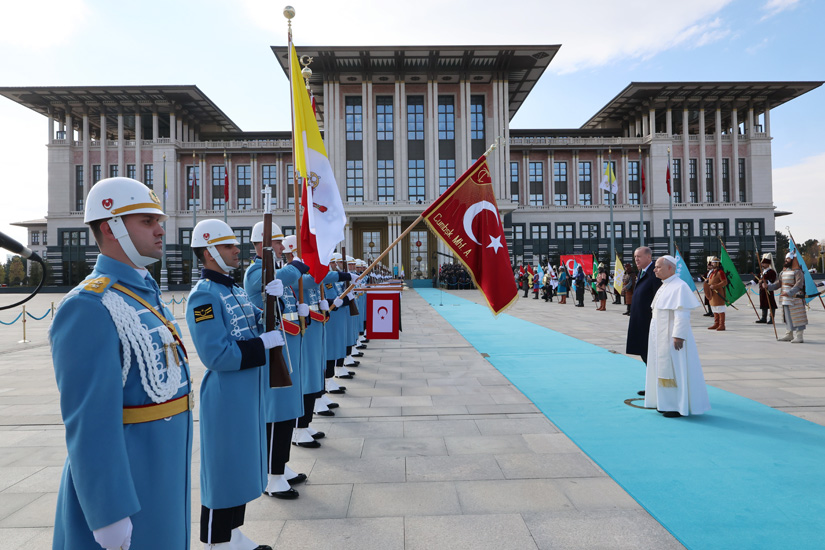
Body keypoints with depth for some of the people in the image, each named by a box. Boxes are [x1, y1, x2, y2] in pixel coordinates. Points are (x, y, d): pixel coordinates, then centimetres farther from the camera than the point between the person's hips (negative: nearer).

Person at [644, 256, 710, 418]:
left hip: (673, 337, -10)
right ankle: (669, 403, 23)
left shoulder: (679, 287, -17)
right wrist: (655, 335, 19)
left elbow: (682, 314, -22)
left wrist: (678, 335, -25)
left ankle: (681, 406, 7)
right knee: (664, 368, 14)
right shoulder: (665, 286, 13)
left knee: (676, 370, -2)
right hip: (662, 338, 10)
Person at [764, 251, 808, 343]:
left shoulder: (797, 272, -10)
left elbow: (798, 284, -21)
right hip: (785, 299, 8)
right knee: (787, 317, 15)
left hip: (795, 299, -8)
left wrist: (789, 292, -32)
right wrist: (768, 286, 3)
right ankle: (789, 335, 25)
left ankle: (798, 337, -1)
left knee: (795, 317, -6)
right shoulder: (783, 272, 15)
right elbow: (779, 283, 16)